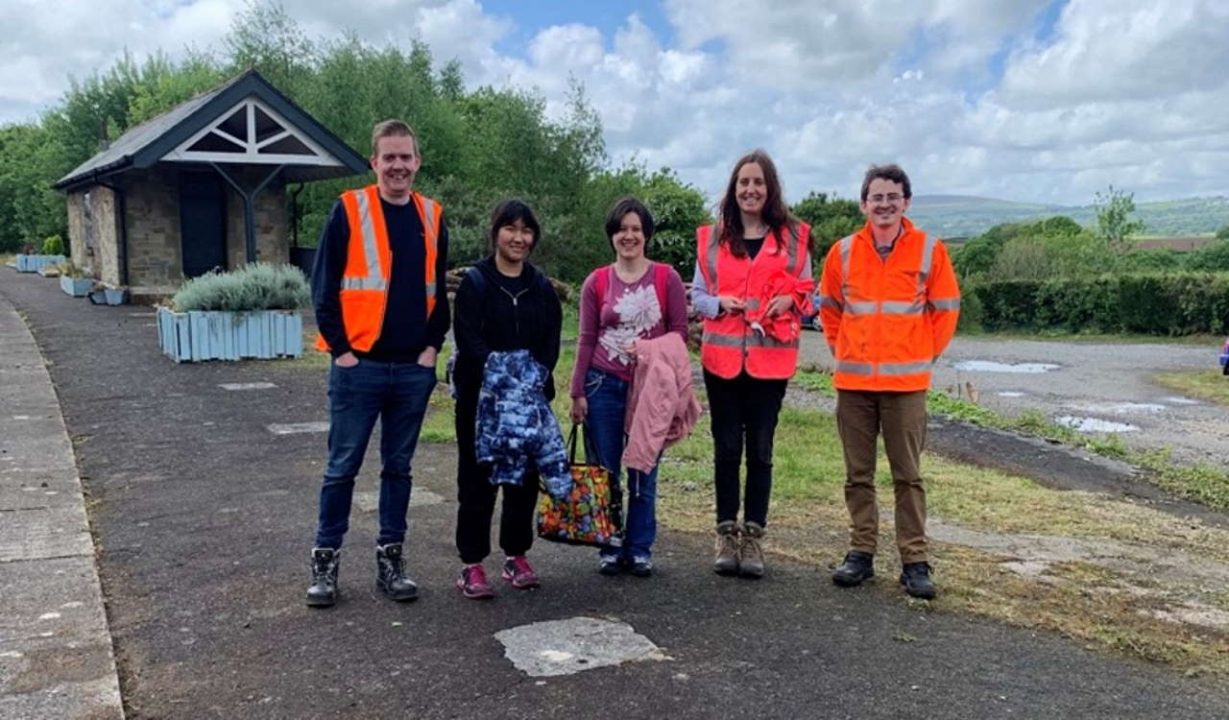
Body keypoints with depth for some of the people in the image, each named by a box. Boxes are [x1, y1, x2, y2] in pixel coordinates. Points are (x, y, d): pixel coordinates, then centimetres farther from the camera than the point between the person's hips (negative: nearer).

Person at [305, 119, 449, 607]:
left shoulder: (432, 218, 9)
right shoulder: (349, 211, -3)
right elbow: (324, 286, -4)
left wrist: (432, 346, 3)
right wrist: (340, 349, -9)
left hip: (414, 369, 4)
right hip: (358, 366, -3)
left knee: (398, 467, 11)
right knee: (342, 467, 3)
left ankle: (390, 559, 21)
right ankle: (325, 561, 16)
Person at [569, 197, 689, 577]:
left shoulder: (667, 278, 0)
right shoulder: (597, 282, 3)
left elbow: (680, 332, 3)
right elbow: (586, 340, 5)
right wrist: (578, 392, 2)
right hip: (604, 386, 1)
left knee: (644, 472, 7)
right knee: (605, 473, 7)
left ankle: (640, 549, 19)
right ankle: (610, 549, 19)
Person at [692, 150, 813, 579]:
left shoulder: (793, 236, 6)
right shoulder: (712, 238, 8)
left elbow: (808, 293, 10)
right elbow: (697, 294, 10)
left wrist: (789, 300, -12)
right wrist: (720, 302, -11)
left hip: (771, 358, -1)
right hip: (722, 357, 1)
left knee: (760, 450, 3)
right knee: (727, 448, 5)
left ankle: (753, 537, 13)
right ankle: (727, 534, 16)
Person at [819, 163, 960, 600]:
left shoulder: (929, 251, -1)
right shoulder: (843, 252, 4)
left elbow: (946, 310, 6)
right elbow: (828, 307, 16)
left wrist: (924, 355, 3)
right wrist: (842, 351, 9)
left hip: (906, 383, -2)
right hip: (853, 382, 2)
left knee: (908, 476, 3)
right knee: (858, 474, 9)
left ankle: (915, 562, 10)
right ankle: (861, 553, 20)